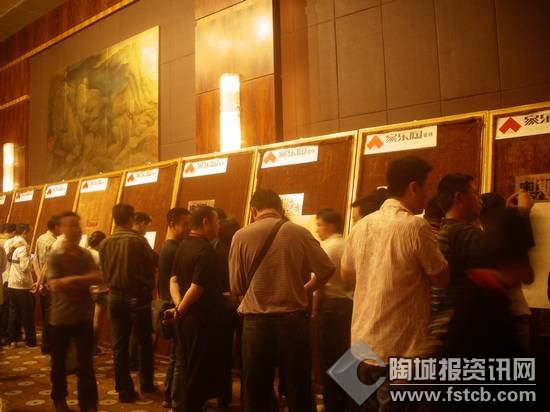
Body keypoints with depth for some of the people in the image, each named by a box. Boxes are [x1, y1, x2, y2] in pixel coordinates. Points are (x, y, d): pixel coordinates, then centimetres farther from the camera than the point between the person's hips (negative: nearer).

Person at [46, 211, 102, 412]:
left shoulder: (86, 255, 2)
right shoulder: (55, 256, -7)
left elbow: (98, 277, -10)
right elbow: (54, 285, -18)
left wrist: (71, 279, -20)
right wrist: (83, 281, -14)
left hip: (83, 316, 1)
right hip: (60, 317, -1)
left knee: (86, 363, 3)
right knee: (59, 362, 13)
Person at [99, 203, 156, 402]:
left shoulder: (105, 243, -1)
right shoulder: (138, 241, -14)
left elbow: (104, 271, 6)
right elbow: (150, 268, -7)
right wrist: (149, 290, 10)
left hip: (115, 296, 4)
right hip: (137, 296, -4)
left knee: (119, 345, 9)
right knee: (145, 342, 14)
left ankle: (124, 390, 14)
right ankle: (146, 383, 23)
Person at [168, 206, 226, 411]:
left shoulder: (183, 246, 8)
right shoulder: (206, 249, -20)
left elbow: (174, 279, 6)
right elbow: (196, 288, -24)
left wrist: (178, 305, -5)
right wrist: (181, 310, -11)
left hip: (186, 317, 9)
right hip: (202, 318, -9)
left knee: (183, 364, 20)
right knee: (198, 370, 6)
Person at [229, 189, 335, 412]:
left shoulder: (241, 236, -6)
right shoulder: (299, 233, -6)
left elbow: (236, 287, -3)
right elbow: (326, 269, -1)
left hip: (256, 322, 0)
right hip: (293, 320, 0)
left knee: (256, 392, 14)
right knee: (298, 391, 15)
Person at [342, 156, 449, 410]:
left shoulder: (362, 225, 2)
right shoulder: (416, 226, -17)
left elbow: (347, 274, 14)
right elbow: (442, 279, -7)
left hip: (364, 342, 7)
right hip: (401, 347, -6)